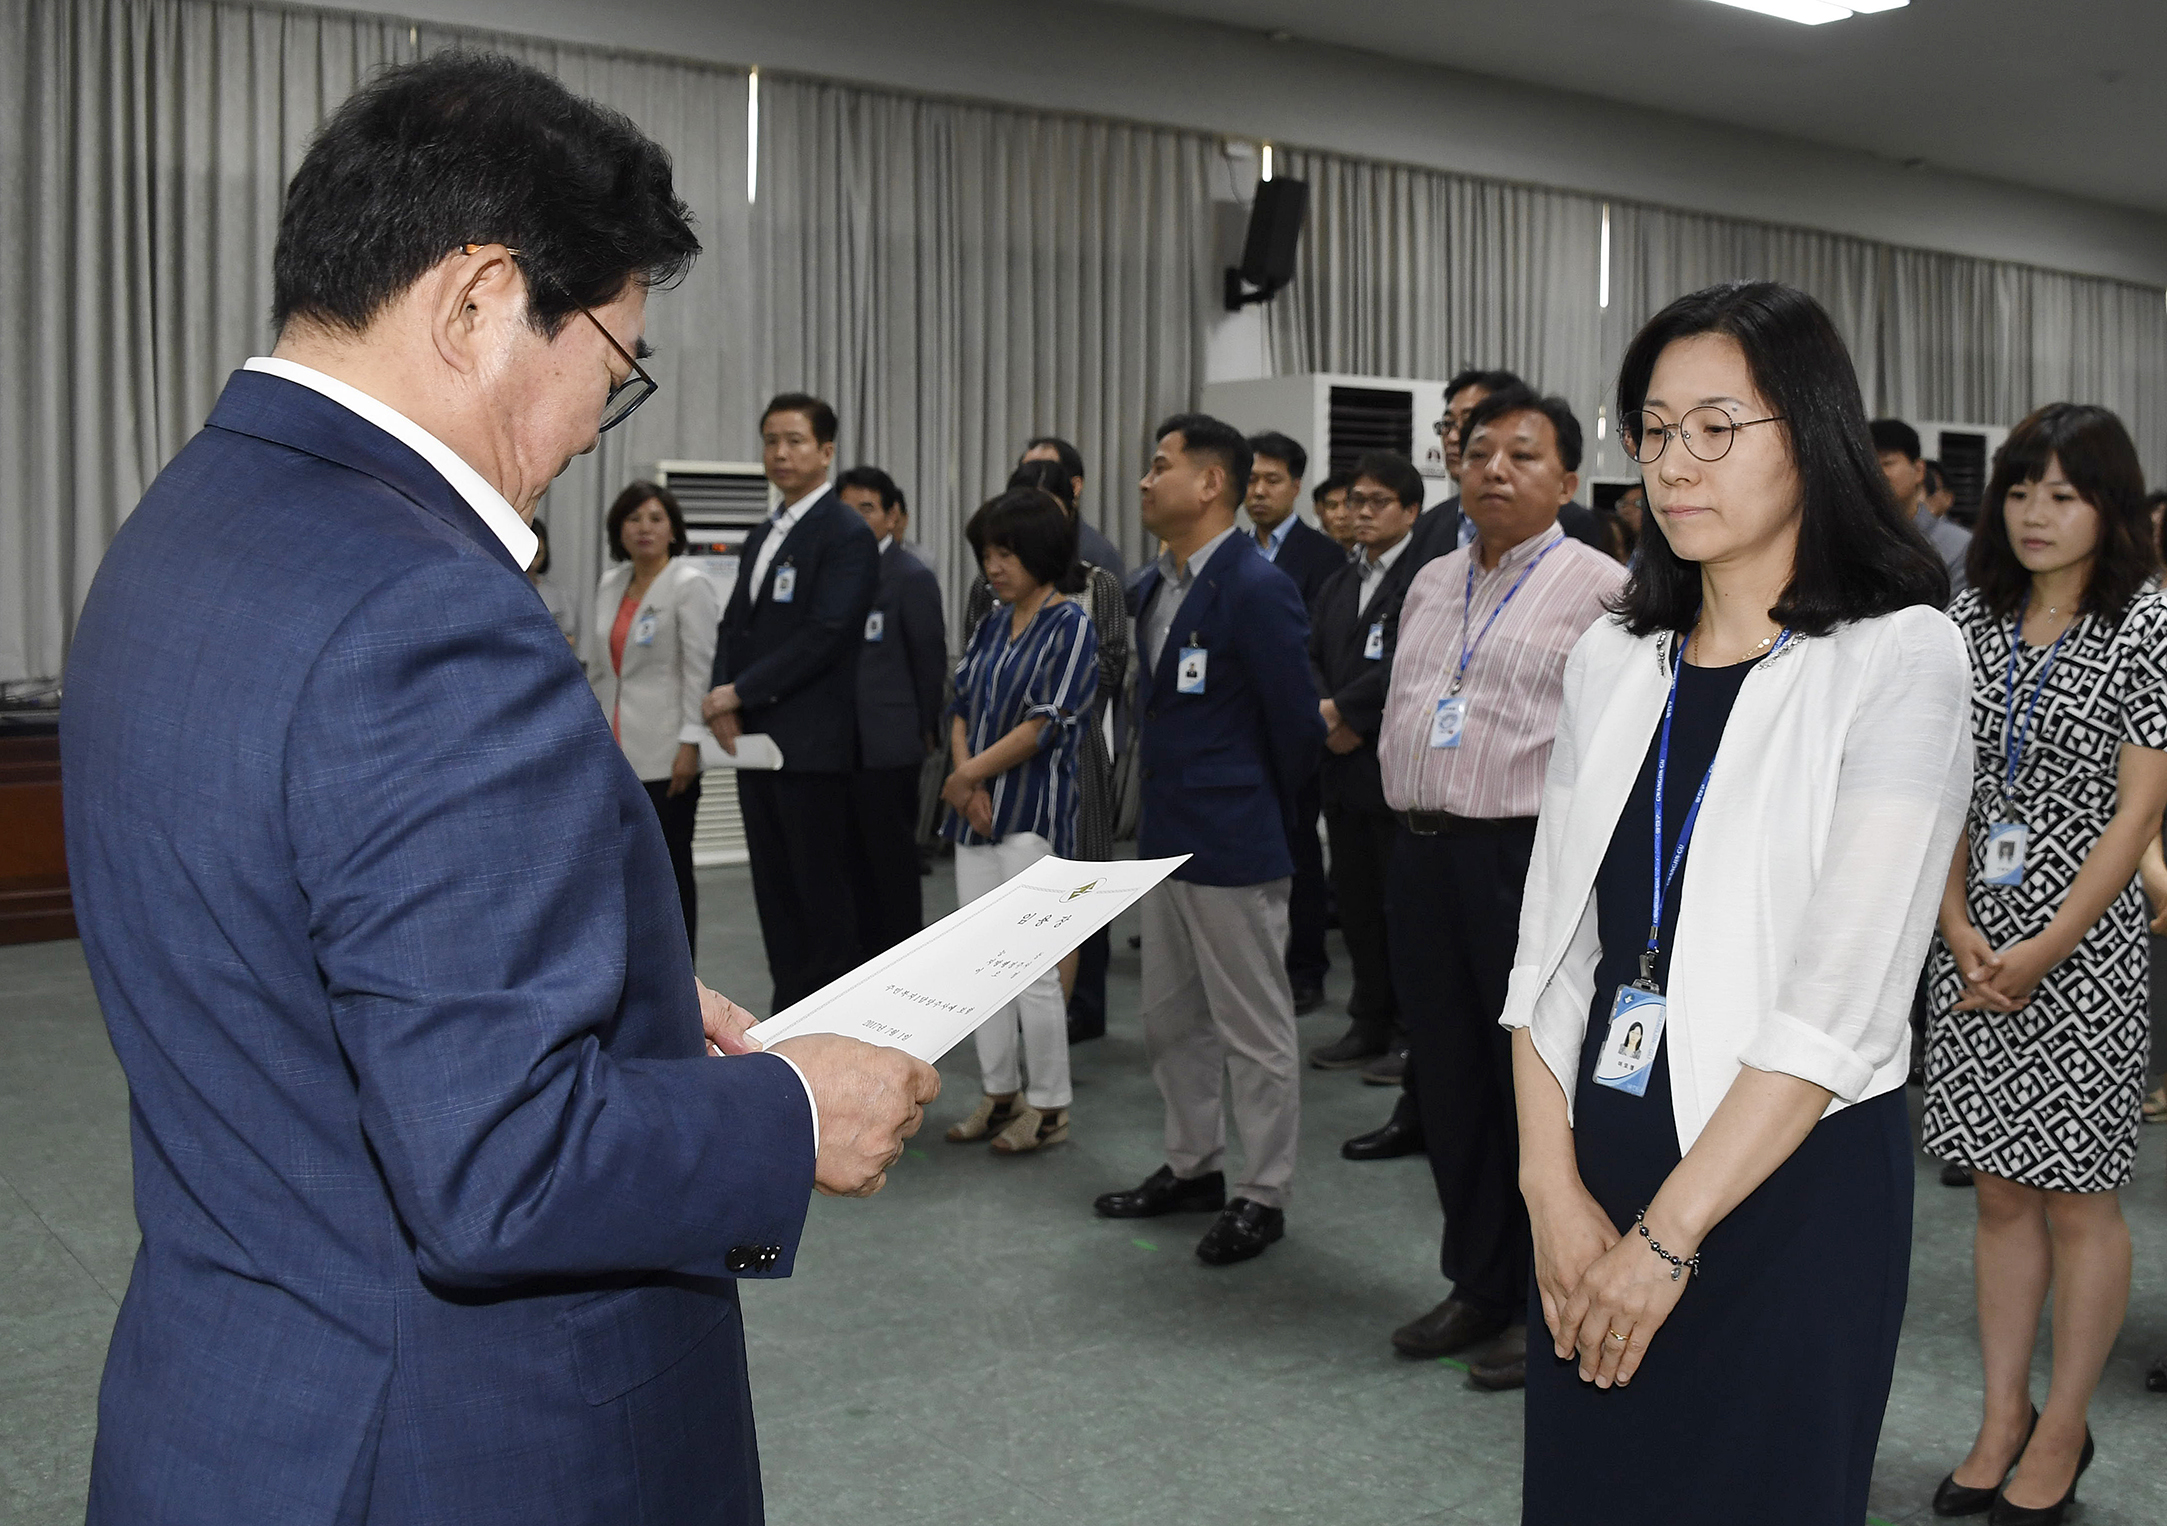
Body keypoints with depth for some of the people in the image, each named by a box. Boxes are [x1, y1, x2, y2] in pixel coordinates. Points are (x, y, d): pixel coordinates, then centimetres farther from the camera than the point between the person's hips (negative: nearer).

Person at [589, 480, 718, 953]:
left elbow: (699, 667, -11)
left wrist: (690, 742, -17)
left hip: (664, 755, -6)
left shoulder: (689, 585, -6)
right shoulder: (610, 586, 14)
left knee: (670, 868, -1)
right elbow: (596, 668, 19)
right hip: (614, 754, 6)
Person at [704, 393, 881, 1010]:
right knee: (774, 888, 11)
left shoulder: (847, 535, -9)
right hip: (755, 740, 8)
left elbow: (824, 635, -18)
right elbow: (734, 626, 16)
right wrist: (724, 703, -2)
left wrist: (739, 692, -14)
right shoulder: (761, 538, 19)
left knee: (822, 890, -2)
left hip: (812, 743, -8)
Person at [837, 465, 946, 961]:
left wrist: (926, 731, 1)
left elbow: (930, 661, -3)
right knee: (854, 860, 11)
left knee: (893, 861, 2)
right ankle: (864, 956, 22)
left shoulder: (912, 576, -6)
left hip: (887, 747, -6)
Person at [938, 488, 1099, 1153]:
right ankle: (1001, 1094, 21)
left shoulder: (1071, 625, -8)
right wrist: (966, 782, -8)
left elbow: (1043, 724, -15)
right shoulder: (993, 624, 12)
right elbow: (960, 706, 9)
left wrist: (967, 775, -10)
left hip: (1033, 813, -7)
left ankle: (1048, 1107, 8)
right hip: (977, 813, 7)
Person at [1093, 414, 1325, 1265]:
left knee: (1254, 1030, 5)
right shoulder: (1151, 588, 9)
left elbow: (1295, 721, -13)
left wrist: (1267, 812, 1)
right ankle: (1193, 1169, 34)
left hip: (1234, 843, -9)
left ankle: (1261, 1196, 18)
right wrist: (1163, 795, 13)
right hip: (1165, 835, 9)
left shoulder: (1256, 589, -17)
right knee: (1171, 1019, 19)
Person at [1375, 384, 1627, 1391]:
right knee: (1448, 1081, 14)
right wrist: (1414, 814, 16)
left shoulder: (1601, 588, -6)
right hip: (1422, 855, 7)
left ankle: (1548, 1306, 18)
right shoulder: (1430, 586, 16)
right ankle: (1478, 1285, 30)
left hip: (1536, 857, -7)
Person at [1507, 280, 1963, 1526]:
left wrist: (1669, 1234, -16)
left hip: (1793, 1188, -4)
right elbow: (1552, 945, 4)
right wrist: (1555, 1190, -6)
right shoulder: (1615, 661, 7)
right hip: (1597, 1168, 5)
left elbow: (1837, 1000, -16)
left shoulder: (1901, 659, -9)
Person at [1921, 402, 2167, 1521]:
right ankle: (2002, 1424, 23)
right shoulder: (1969, 621, 7)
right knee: (2000, 1191, 11)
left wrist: (2045, 949, -13)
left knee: (2077, 1201, 5)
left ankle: (2062, 1431, 21)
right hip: (1976, 939, 4)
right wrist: (1958, 927, -5)